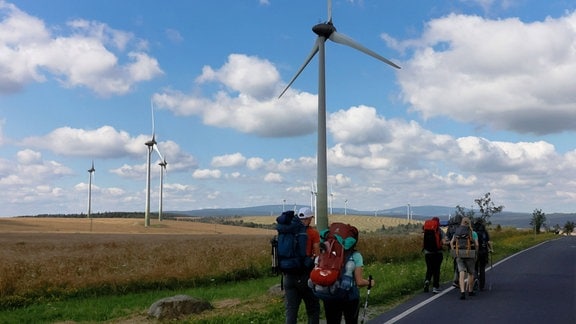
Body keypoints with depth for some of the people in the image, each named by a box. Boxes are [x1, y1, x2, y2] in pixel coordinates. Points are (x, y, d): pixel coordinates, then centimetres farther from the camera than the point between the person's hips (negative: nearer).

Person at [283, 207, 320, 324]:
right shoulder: (313, 233, -5)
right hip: (306, 274, -3)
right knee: (313, 309, 10)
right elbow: (317, 255, -9)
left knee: (291, 309, 7)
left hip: (290, 275, 4)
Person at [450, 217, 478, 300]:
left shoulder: (457, 232, 9)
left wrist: (454, 251, 10)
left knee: (462, 273, -4)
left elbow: (451, 242, 3)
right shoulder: (473, 233, -1)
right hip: (470, 254, -2)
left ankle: (462, 292, -22)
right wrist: (476, 253, 6)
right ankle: (470, 291, 29)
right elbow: (476, 244, -8)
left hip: (459, 254, 2)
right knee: (471, 273, 16)